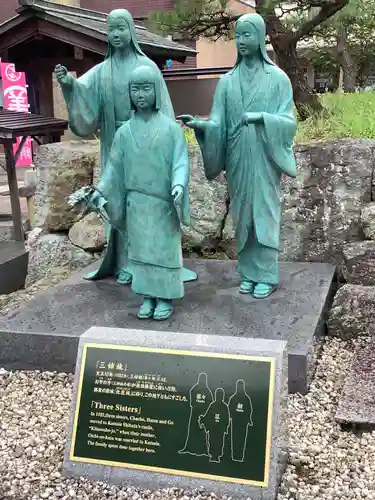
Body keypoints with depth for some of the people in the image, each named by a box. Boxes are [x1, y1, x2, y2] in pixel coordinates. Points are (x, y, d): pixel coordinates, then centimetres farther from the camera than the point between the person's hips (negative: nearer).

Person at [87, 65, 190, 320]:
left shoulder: (171, 128, -5)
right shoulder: (125, 131, 3)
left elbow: (180, 162, -11)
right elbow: (114, 165, 6)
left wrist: (178, 185, -28)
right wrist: (101, 190, -3)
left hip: (164, 202, -3)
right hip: (136, 202, 3)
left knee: (165, 247, 4)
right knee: (141, 248, 9)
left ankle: (166, 297, 16)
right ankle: (148, 296, 21)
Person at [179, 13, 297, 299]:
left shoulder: (278, 78, -2)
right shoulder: (228, 81, 6)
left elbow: (288, 122, -6)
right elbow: (219, 122, 0)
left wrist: (261, 118, -22)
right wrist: (202, 125, -20)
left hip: (264, 158, -3)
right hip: (237, 159, 3)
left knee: (264, 213, 0)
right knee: (242, 214, 8)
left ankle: (267, 275, 11)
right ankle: (248, 272, 20)